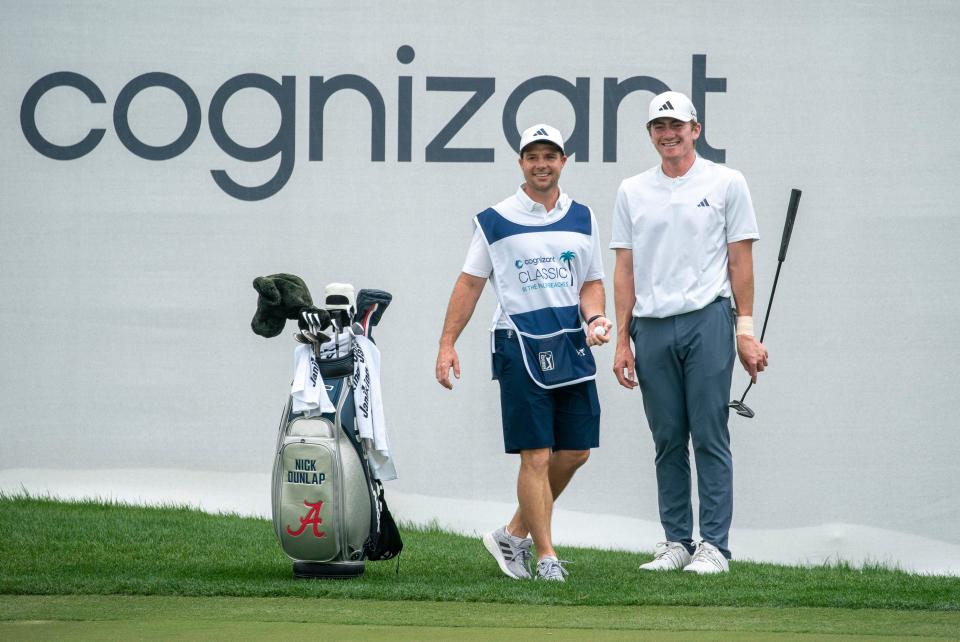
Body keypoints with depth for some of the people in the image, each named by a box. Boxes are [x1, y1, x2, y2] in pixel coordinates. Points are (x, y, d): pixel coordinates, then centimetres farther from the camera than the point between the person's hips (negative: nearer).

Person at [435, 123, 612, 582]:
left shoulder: (582, 219, 12)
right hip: (520, 346, -5)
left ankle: (513, 535, 20)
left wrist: (594, 318, -4)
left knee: (574, 453, 5)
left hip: (572, 346, 5)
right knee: (536, 456, -8)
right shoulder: (495, 221, 1)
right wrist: (447, 345, -2)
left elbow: (591, 283, 17)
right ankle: (546, 557, -3)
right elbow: (470, 283, 3)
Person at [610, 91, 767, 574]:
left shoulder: (726, 183, 4)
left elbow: (740, 261, 3)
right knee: (668, 440, 7)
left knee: (710, 438, -5)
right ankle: (676, 541, 13)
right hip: (652, 328, 3)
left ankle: (714, 546, -4)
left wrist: (746, 331, -3)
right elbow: (625, 268, 12)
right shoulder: (632, 191, 12)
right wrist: (622, 340, 5)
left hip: (707, 322, -3)